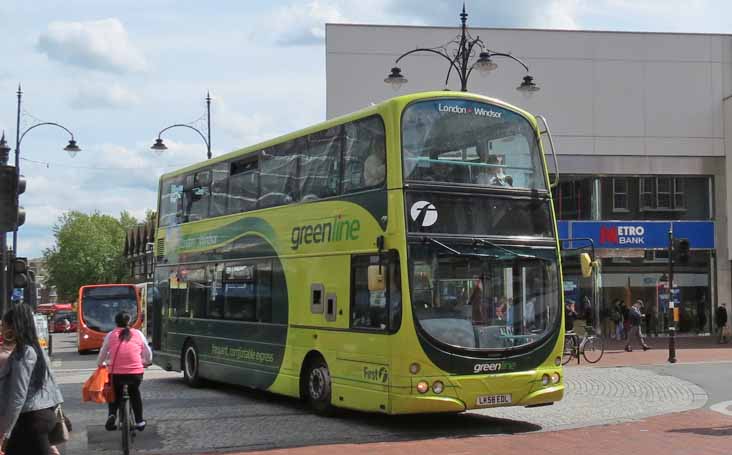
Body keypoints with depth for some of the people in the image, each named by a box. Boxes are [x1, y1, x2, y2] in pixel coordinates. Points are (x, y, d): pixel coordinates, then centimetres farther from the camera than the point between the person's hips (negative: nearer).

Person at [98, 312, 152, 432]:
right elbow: (148, 354, 14)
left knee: (115, 393, 27)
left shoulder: (111, 335, 6)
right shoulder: (138, 334, 8)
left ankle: (112, 414, 2)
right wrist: (147, 362, 34)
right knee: (134, 392, 27)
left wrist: (101, 364, 36)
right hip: (136, 372, 1)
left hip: (116, 373, -1)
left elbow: (102, 354, 16)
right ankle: (139, 421, 25)